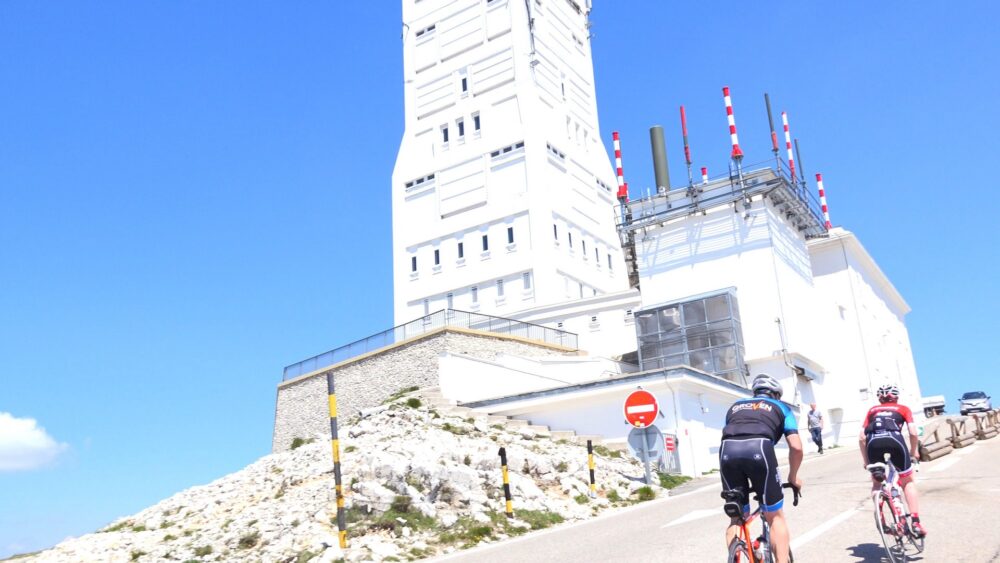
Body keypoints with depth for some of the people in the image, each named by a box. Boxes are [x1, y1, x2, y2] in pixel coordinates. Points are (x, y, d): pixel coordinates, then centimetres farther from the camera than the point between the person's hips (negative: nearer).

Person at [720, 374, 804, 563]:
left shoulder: (736, 406, 37)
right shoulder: (780, 407, 29)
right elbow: (796, 447, 18)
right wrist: (793, 477, 33)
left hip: (727, 450, 3)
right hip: (759, 448, -2)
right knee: (775, 517, 14)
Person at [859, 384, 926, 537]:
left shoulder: (872, 410, 31)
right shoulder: (903, 409, 27)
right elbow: (913, 433, 10)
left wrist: (866, 461, 29)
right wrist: (914, 452, 26)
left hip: (873, 442, 1)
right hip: (894, 439, -1)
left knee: (876, 483, 23)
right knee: (908, 482, 18)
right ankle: (916, 522, 9)